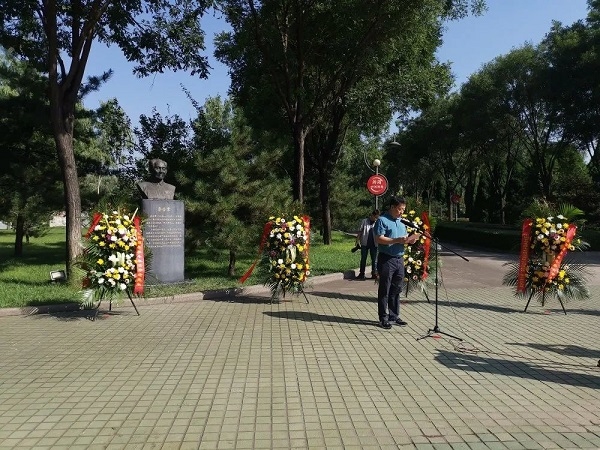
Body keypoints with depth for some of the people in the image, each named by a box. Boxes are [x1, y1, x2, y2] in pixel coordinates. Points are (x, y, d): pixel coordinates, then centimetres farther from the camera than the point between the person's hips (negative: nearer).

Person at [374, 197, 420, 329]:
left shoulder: (401, 221, 17)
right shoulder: (382, 220, -8)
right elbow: (379, 239, -17)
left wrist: (410, 240, 1)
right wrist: (397, 240, -22)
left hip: (399, 258, 8)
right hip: (386, 259, -7)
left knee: (396, 290, 13)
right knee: (384, 291, 0)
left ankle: (394, 316, 23)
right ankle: (383, 318, 8)